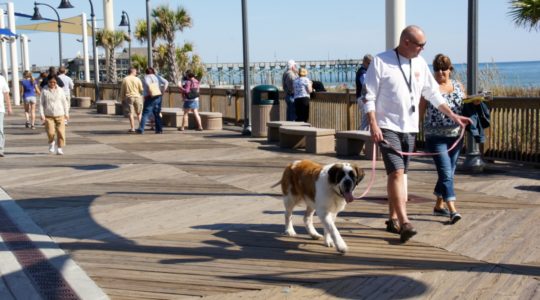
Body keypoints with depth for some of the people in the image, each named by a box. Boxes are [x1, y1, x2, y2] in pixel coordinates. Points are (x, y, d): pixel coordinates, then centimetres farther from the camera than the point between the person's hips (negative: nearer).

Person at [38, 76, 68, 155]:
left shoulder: (60, 90, 2)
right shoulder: (44, 91, -1)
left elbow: (64, 102, 9)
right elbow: (41, 103, 2)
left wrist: (66, 113, 9)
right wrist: (42, 115, -5)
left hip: (60, 115, 1)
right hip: (48, 116, -1)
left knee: (61, 132, -5)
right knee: (50, 132, -9)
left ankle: (59, 148, 7)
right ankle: (51, 143, 23)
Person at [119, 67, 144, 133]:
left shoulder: (124, 79, 1)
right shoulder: (137, 79, -2)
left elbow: (122, 91, 4)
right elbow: (141, 90, 0)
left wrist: (122, 99, 13)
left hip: (128, 98, 0)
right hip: (137, 97, 0)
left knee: (131, 114, 2)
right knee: (139, 113, 13)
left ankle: (132, 128, -1)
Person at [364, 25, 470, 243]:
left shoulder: (420, 64, 10)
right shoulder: (381, 62, -7)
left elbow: (433, 94, 17)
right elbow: (369, 96, -9)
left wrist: (453, 115, 12)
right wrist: (373, 125, -17)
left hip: (409, 128, 6)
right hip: (387, 127, -6)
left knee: (398, 174, 11)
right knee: (397, 172, -16)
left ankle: (393, 219, 20)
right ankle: (404, 223, -20)